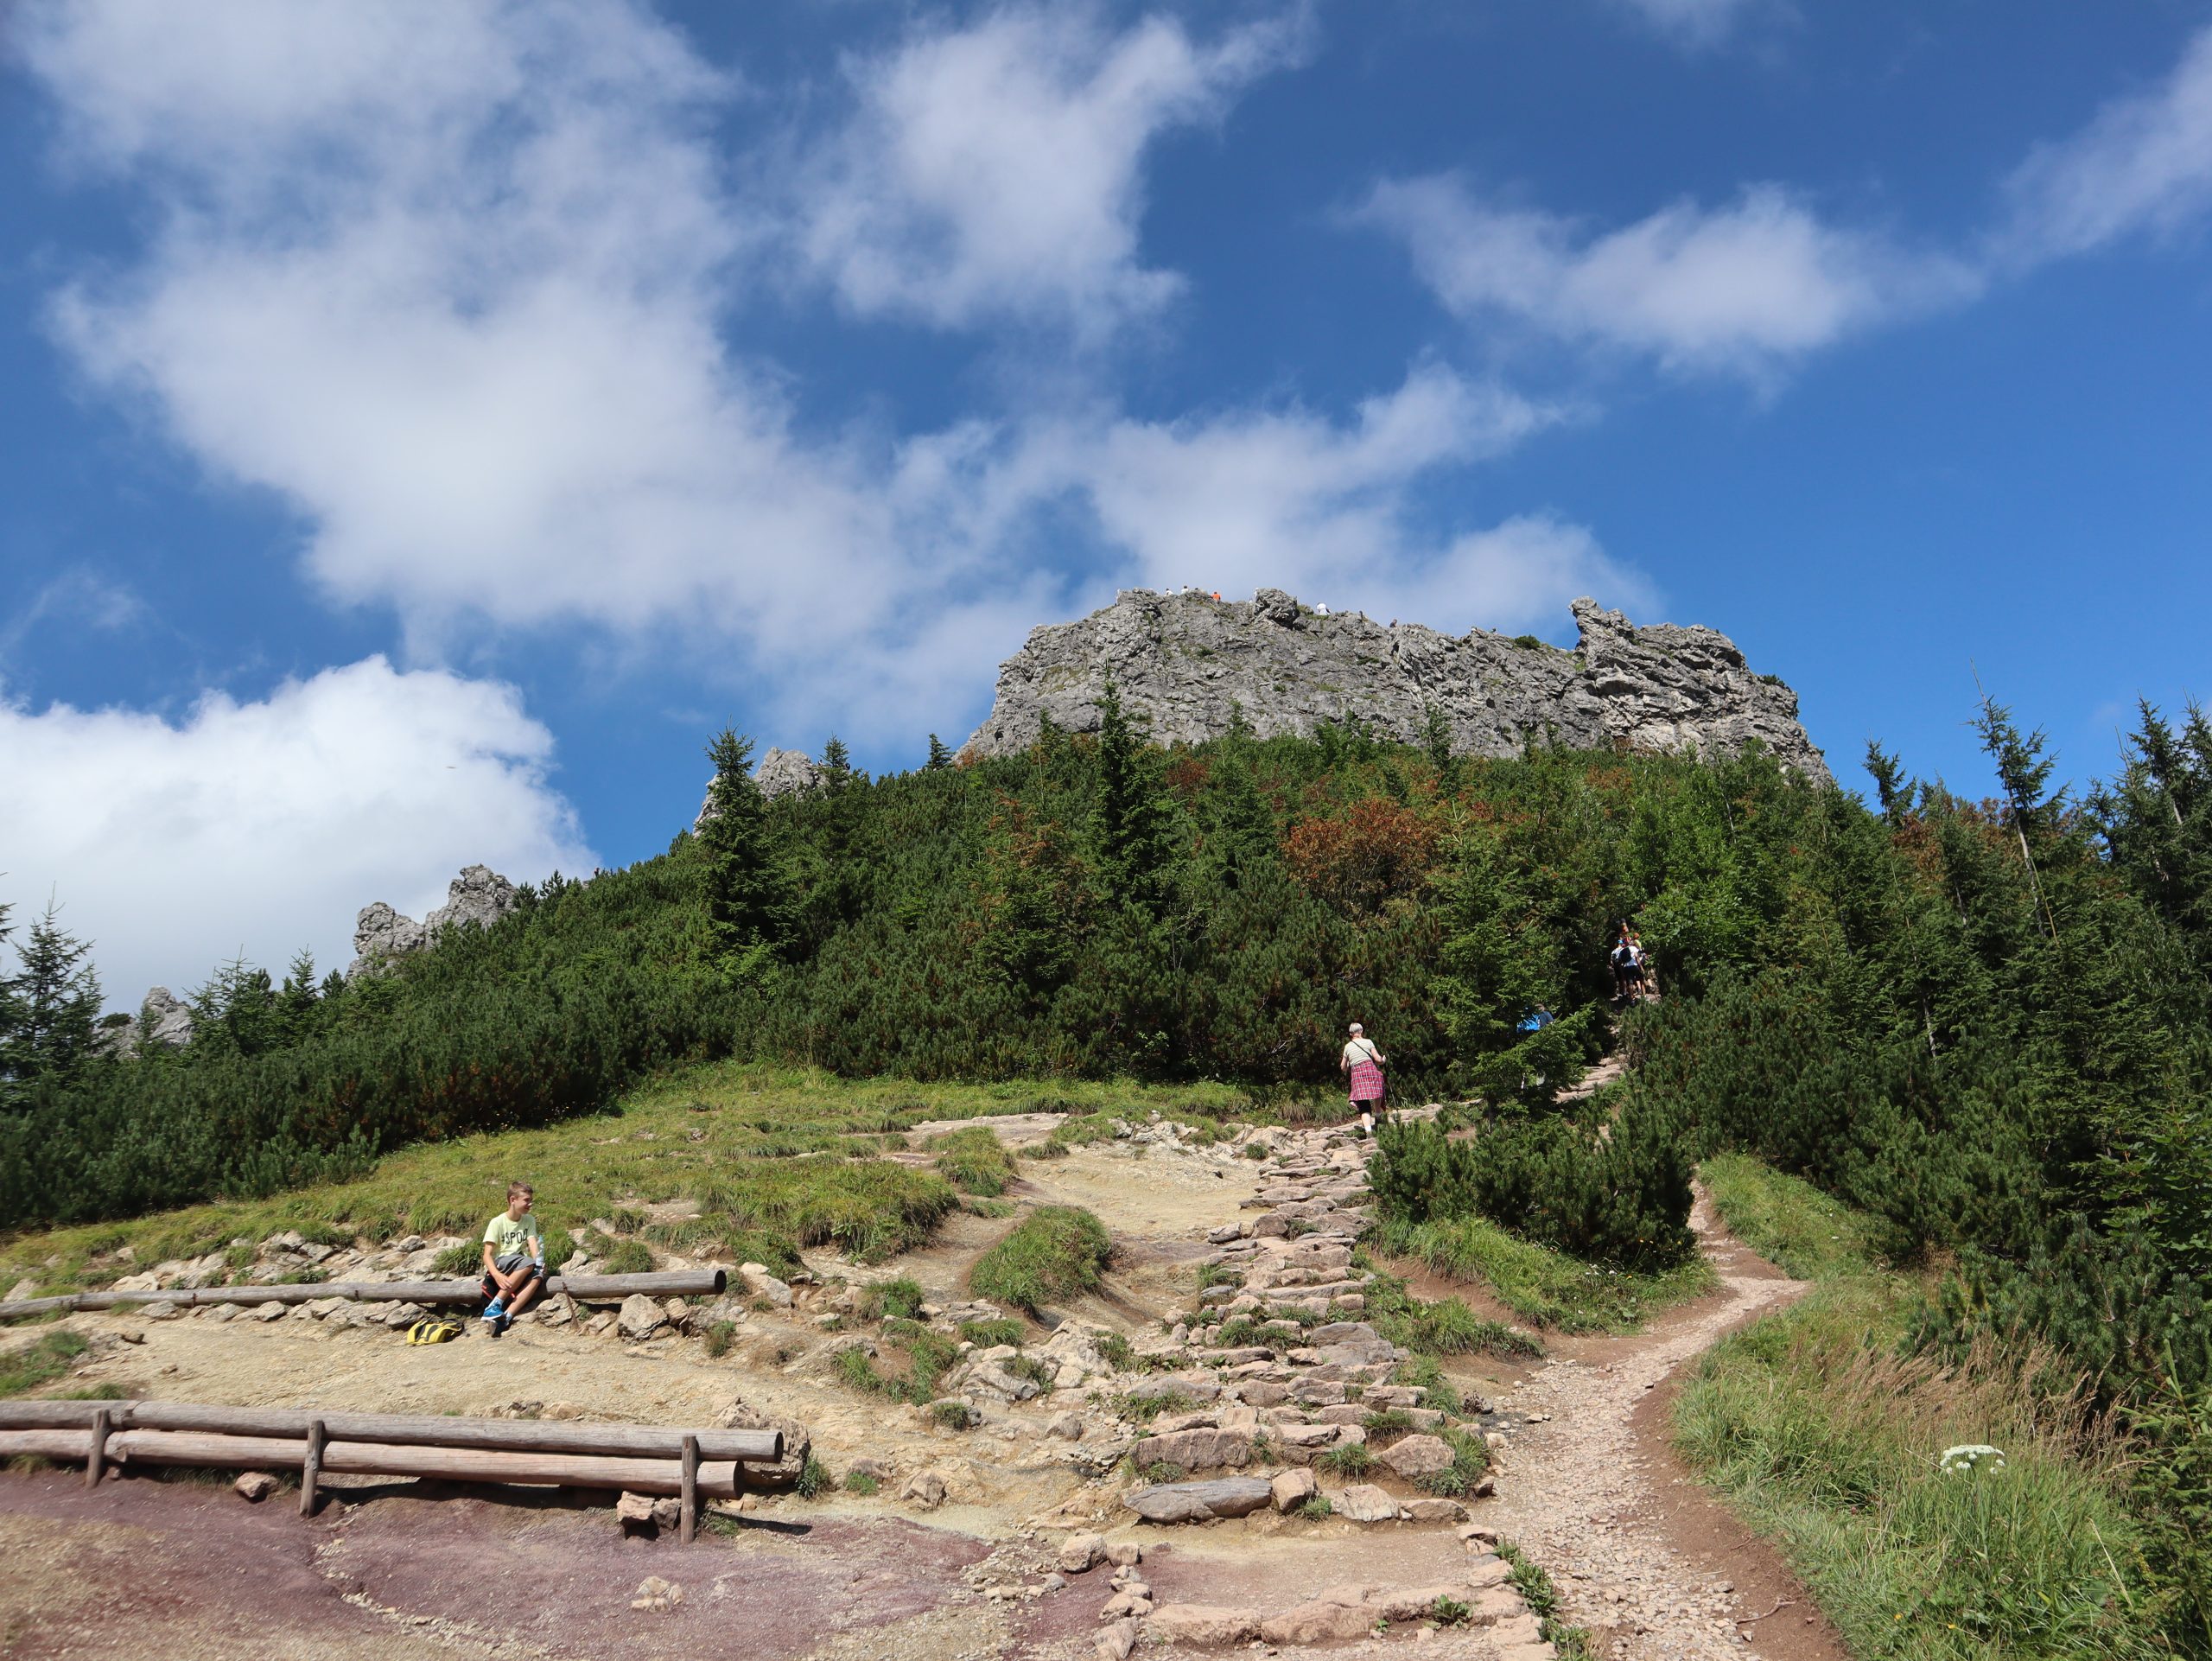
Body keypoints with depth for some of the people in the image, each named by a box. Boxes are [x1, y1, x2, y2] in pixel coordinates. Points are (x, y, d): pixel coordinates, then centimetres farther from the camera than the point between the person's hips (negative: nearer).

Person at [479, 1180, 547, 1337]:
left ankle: (505, 1317, -41)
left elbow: (532, 1243, -4)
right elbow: (487, 1255, -12)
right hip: (498, 1266, -4)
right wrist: (497, 1275, -31)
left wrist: (539, 1263, -26)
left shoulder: (529, 1220, 10)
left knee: (537, 1277, -31)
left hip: (519, 1270, 4)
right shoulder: (497, 1222, -5)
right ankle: (494, 1306, -30)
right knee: (527, 1264, -34)